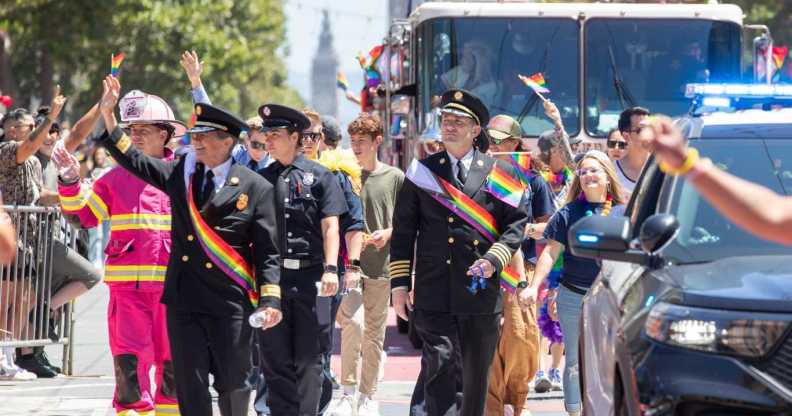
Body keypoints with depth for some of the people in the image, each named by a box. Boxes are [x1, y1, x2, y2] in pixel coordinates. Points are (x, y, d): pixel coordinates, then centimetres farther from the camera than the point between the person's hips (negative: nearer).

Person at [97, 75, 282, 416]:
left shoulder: (255, 188, -3)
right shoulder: (178, 173, 9)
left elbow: (268, 251, -3)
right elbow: (133, 159, 14)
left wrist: (270, 300, -11)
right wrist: (108, 116, 4)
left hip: (231, 303, -3)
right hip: (183, 299, 3)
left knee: (232, 382, 5)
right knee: (190, 386, 2)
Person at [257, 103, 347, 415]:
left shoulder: (320, 176, 3)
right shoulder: (261, 179, 10)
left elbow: (330, 227, -2)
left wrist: (330, 269, -13)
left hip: (310, 276, -3)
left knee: (309, 357, 1)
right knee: (274, 357, 3)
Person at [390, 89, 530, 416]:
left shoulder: (498, 173, 7)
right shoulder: (422, 171, 8)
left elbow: (516, 223, 7)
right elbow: (403, 230, 8)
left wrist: (494, 260, -10)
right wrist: (399, 284, 2)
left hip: (482, 288, 1)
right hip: (434, 289, -1)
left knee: (477, 371, 8)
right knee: (438, 360, -14)